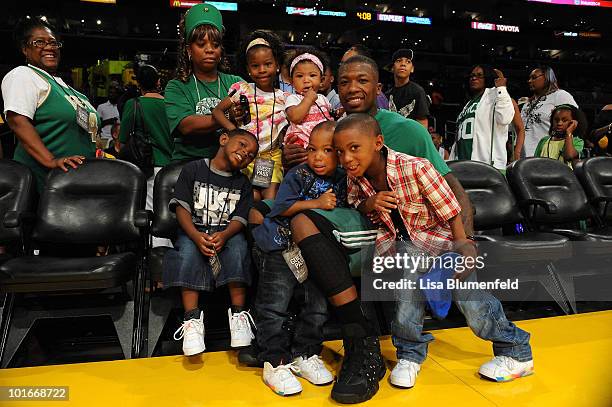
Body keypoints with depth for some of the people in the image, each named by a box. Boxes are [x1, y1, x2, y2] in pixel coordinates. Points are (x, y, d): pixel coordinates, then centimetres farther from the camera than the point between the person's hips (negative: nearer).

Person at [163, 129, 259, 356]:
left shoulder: (242, 183, 12)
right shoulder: (193, 169, 4)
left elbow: (239, 219, 0)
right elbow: (182, 208, -5)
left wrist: (224, 235, -23)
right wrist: (196, 236, -24)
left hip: (227, 232, 1)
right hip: (193, 230, -1)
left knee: (237, 247, -31)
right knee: (189, 251, -33)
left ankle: (238, 314, -27)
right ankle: (192, 319, -31)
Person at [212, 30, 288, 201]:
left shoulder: (283, 97, 7)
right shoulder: (242, 89, 3)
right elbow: (217, 111, 1)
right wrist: (234, 131, -12)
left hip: (273, 155, 1)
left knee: (271, 197, -11)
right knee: (253, 197, -12)